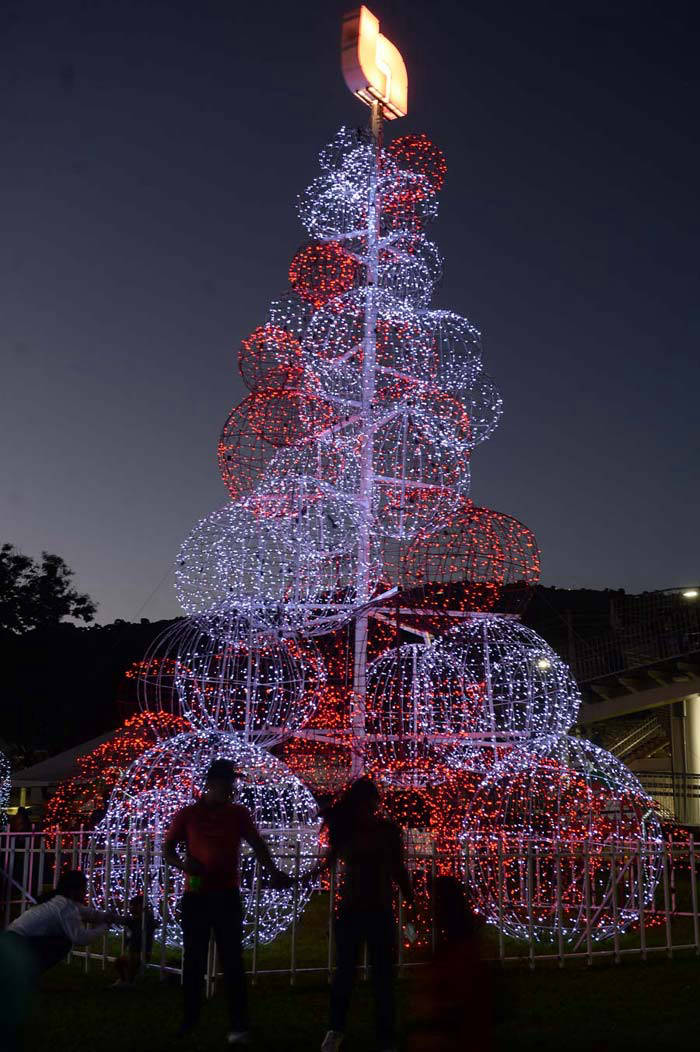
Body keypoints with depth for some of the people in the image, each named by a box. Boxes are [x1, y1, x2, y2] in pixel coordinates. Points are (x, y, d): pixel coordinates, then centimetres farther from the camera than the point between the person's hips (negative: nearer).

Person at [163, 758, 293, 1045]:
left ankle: (239, 1025, -2)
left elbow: (257, 845, 0)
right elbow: (167, 849, 4)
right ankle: (190, 1018, 22)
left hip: (227, 895, 0)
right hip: (196, 896, 0)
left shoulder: (239, 813, 3)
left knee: (232, 961, -2)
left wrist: (274, 873, -17)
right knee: (194, 959, 8)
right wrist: (184, 865, -18)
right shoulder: (187, 814, 0)